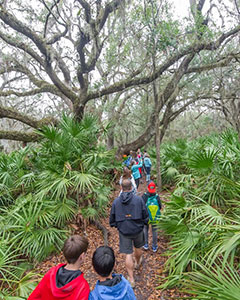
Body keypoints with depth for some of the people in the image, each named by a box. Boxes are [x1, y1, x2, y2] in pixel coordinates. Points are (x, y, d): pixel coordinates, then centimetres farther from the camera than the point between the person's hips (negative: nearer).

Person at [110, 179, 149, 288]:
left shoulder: (116, 201, -9)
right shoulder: (138, 199, -14)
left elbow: (112, 219, -1)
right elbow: (145, 216, -7)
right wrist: (143, 223, 12)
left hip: (123, 231, 0)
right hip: (137, 229, 0)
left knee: (128, 254, 9)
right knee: (138, 248, 27)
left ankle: (131, 279, 16)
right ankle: (138, 263, 54)